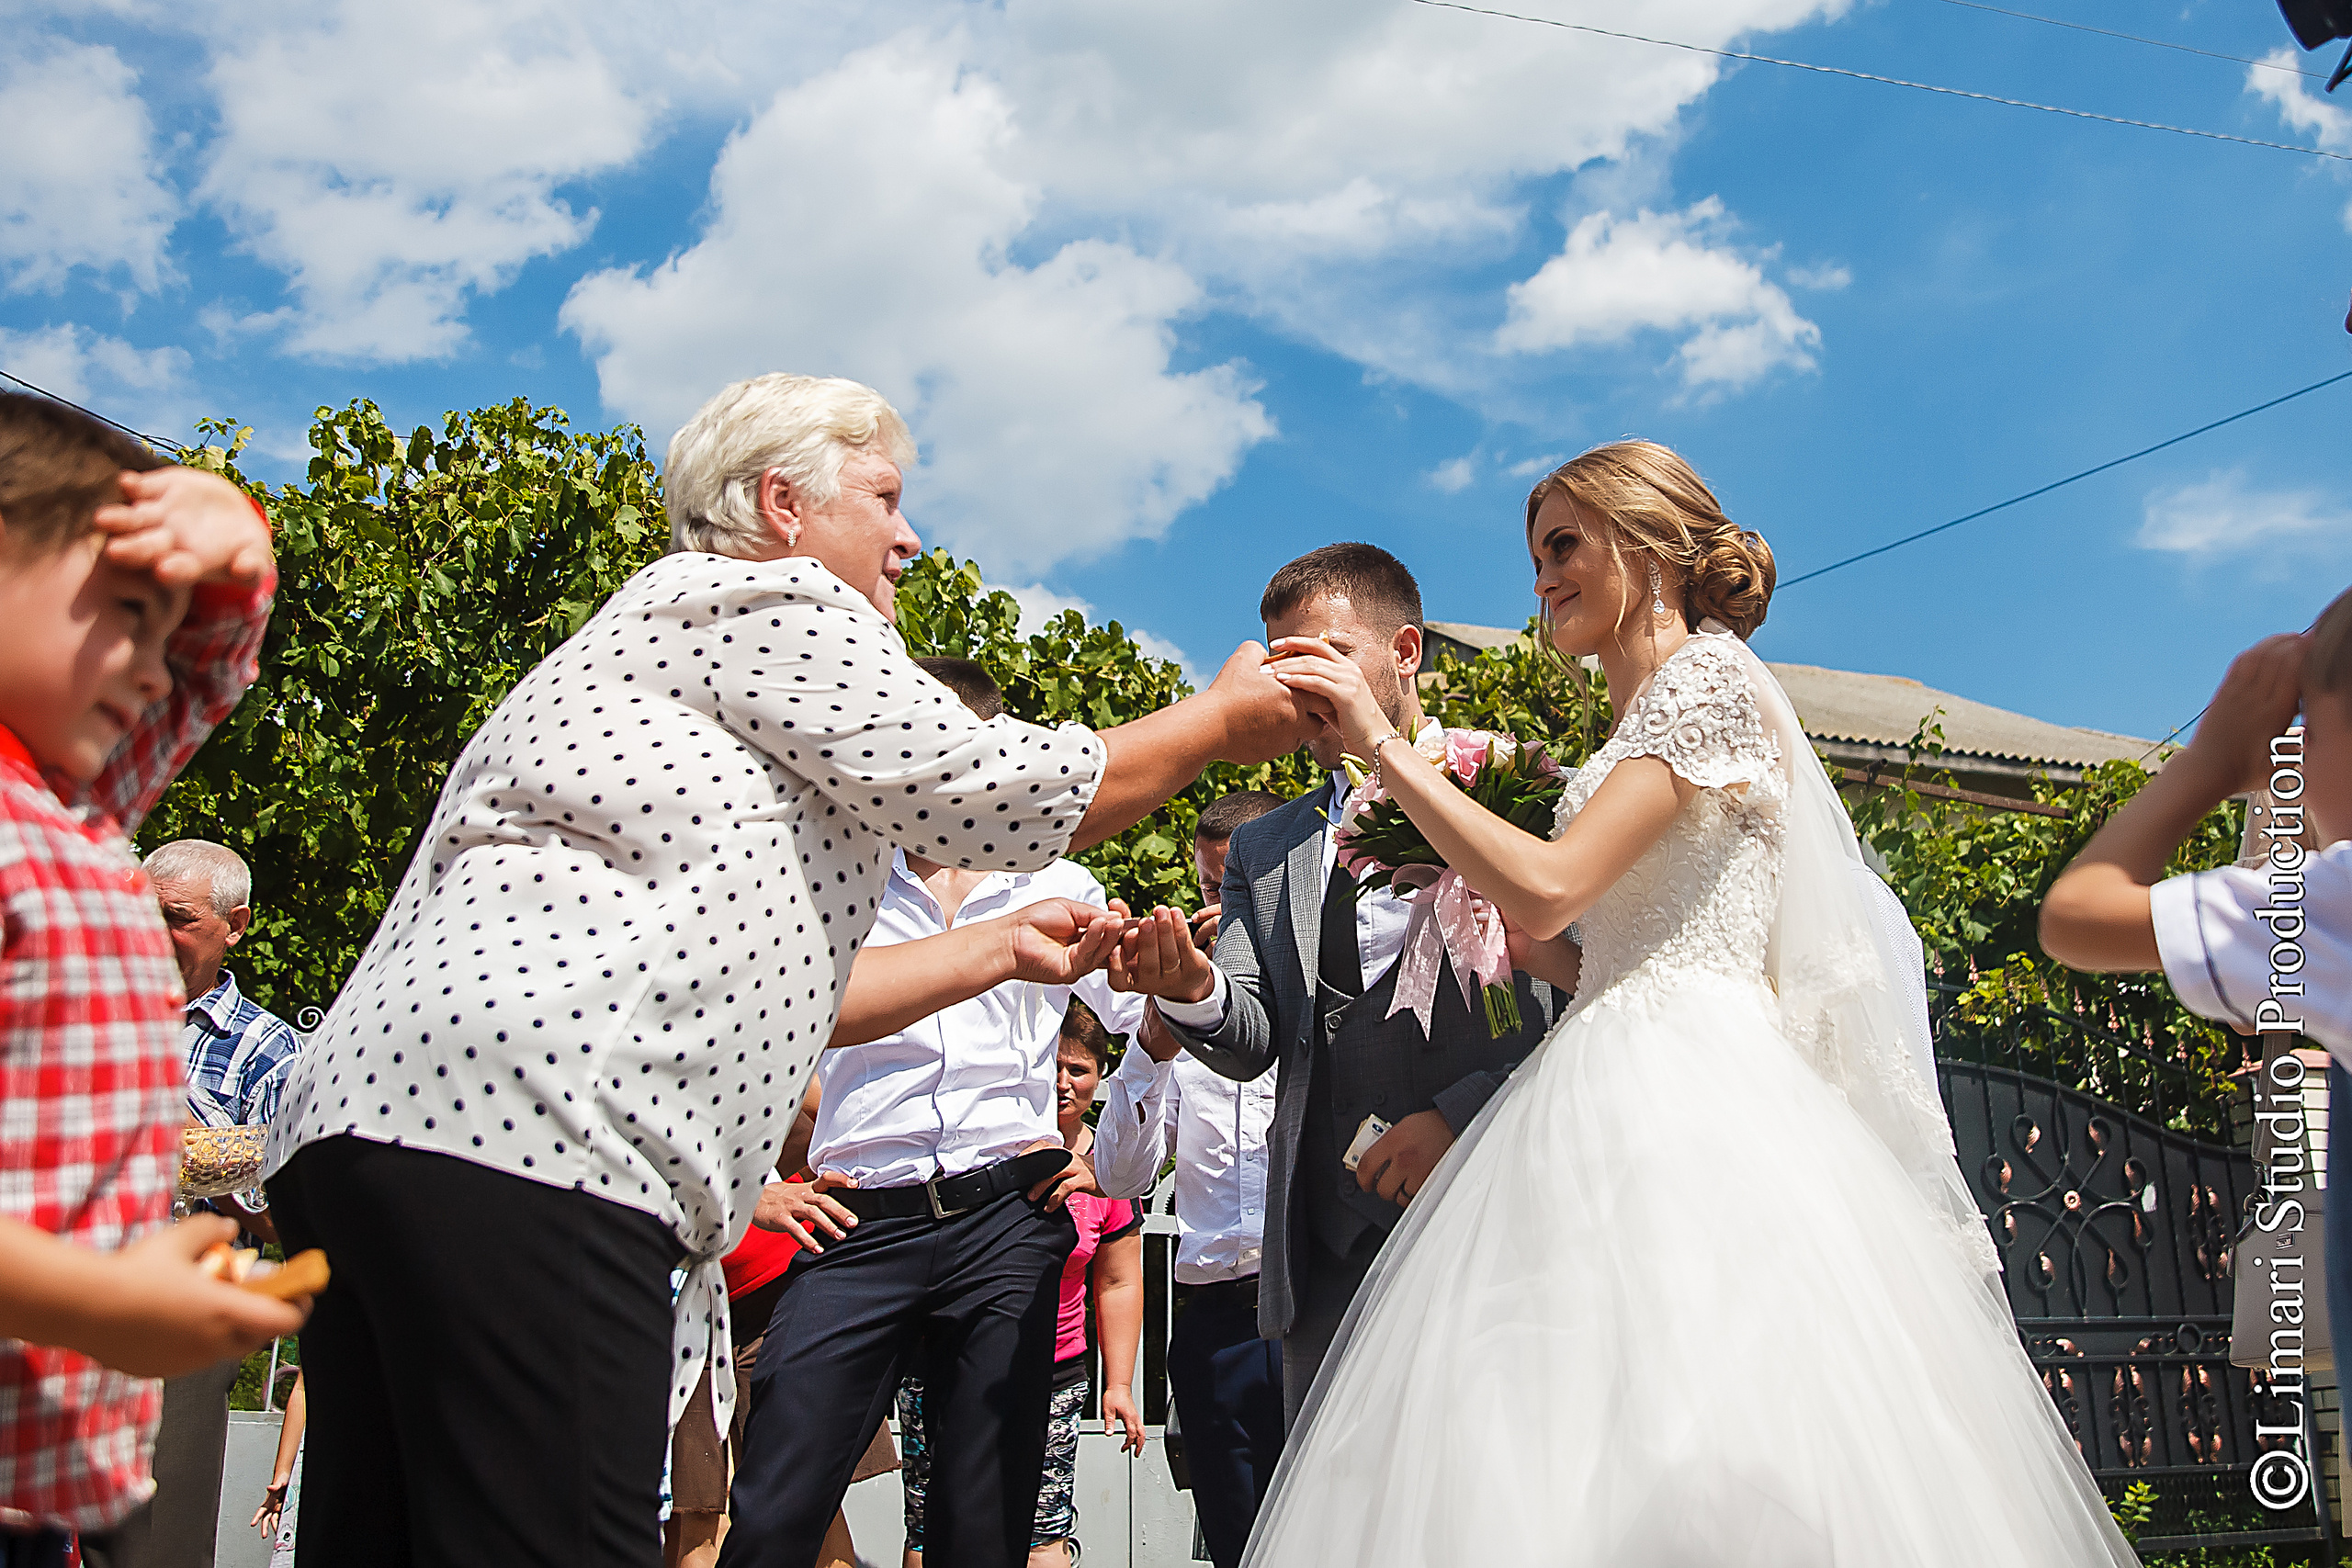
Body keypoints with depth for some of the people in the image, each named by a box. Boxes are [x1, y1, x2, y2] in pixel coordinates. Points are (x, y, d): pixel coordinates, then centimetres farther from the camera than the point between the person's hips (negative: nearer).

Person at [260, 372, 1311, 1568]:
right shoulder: (769, 600, 4)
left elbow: (773, 986, 33)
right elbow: (983, 792, 2)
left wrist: (1000, 952, 37)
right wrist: (1222, 721, 17)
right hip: (516, 1137, -11)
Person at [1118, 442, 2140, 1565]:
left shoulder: (1712, 676, -2)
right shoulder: (1643, 720, 25)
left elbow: (1546, 886, -14)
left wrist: (1381, 743, -9)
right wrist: (1522, 944, 12)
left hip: (1687, 1097, -9)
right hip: (1625, 1102, 9)